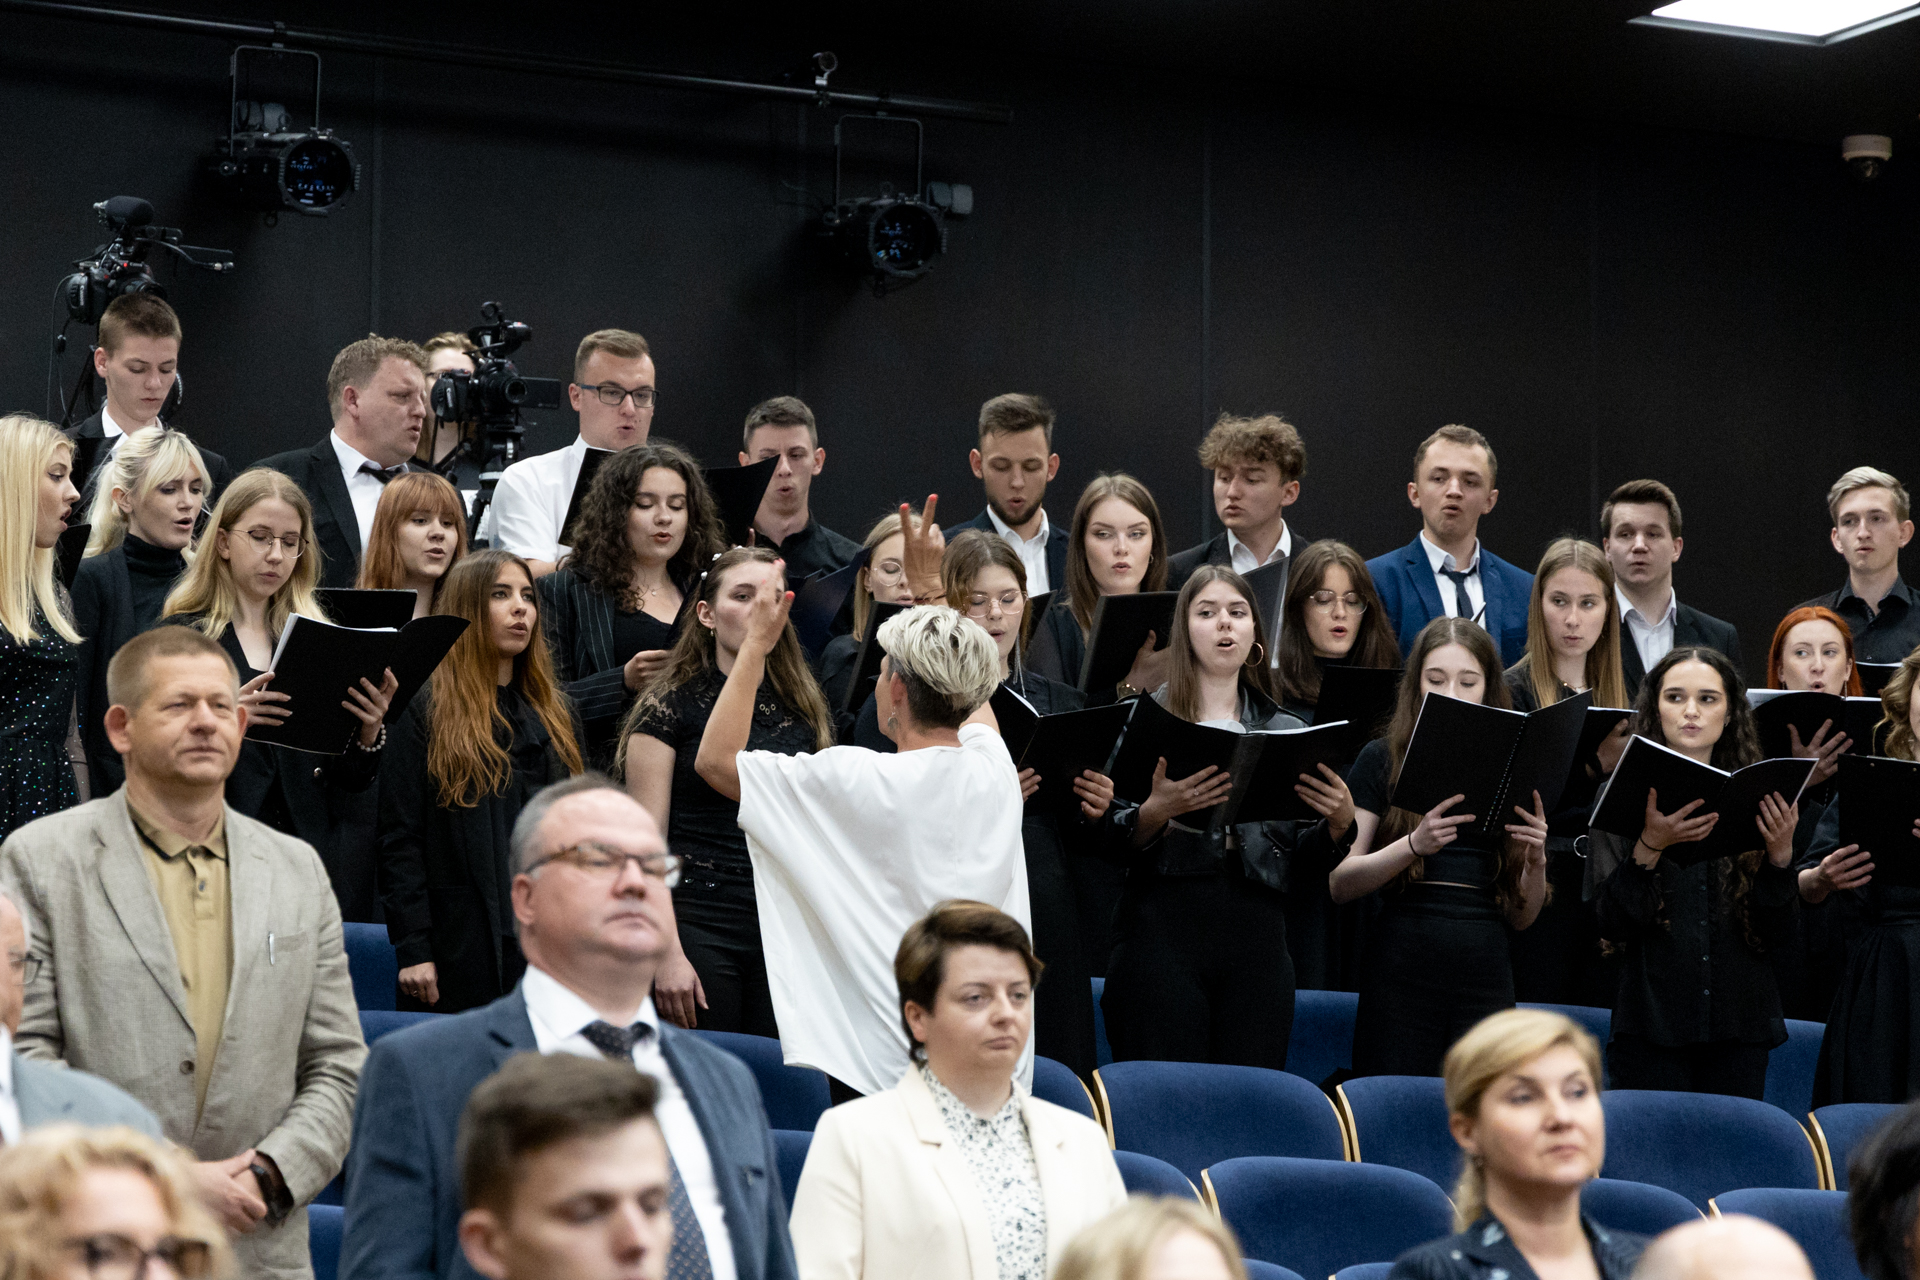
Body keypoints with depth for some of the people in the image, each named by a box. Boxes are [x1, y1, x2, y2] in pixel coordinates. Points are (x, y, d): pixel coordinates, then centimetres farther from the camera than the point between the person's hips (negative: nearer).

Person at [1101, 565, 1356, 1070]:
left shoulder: (1287, 732, 16)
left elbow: (1301, 863, 12)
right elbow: (1107, 843, -3)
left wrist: (1339, 823, -6)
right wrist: (1155, 813, -20)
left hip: (1258, 939, 3)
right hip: (1164, 933, -3)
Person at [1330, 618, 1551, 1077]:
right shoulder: (1383, 759, 6)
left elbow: (1521, 917, 14)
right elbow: (1339, 884, -3)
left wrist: (1537, 860, -5)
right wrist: (1414, 845, -17)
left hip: (1486, 975, 2)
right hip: (1403, 976, -2)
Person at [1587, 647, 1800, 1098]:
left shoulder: (1755, 802, 7)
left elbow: (1775, 934, 4)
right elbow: (1612, 925, -8)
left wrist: (1781, 853, -11)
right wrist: (1649, 847, -21)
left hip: (1741, 1028, 2)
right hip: (1651, 1026, -2)